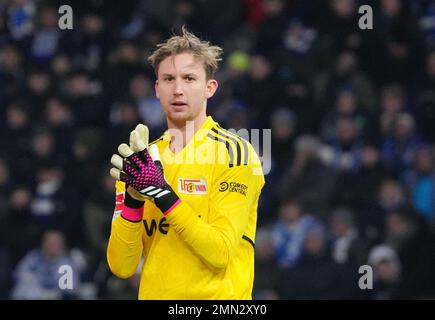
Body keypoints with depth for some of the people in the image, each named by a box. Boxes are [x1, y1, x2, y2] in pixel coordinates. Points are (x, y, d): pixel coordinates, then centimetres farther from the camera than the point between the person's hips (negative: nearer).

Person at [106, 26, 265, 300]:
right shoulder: (141, 160, 5)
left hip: (216, 297, -4)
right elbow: (122, 267, -3)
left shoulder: (235, 153, -8)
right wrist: (133, 198, -16)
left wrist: (162, 193, -21)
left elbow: (219, 254, -17)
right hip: (153, 294, 4)